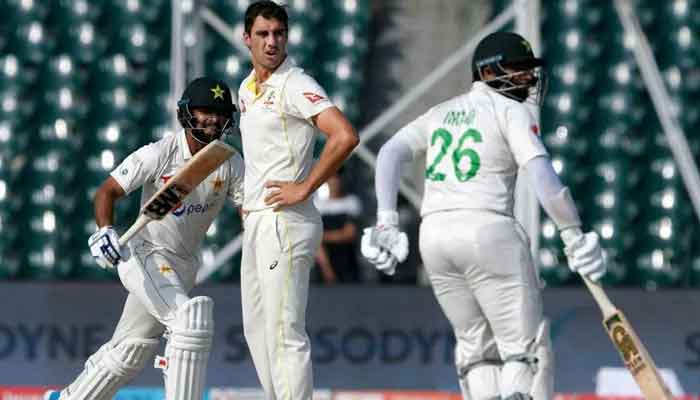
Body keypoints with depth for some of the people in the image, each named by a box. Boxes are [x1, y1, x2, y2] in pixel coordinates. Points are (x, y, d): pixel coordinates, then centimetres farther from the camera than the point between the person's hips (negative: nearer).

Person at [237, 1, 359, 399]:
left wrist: (304, 188, -20)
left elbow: (345, 136, -25)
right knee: (257, 331, 14)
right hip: (256, 223, 10)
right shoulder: (248, 88, 16)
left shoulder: (296, 86, -12)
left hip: (285, 223, -10)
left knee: (284, 332, -13)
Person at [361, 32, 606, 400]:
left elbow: (389, 153, 10)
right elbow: (541, 175, -13)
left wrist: (386, 222, 4)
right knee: (526, 347, -3)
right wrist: (572, 233, -10)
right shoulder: (510, 111, 0)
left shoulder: (441, 113, 20)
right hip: (488, 231, -6)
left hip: (433, 234, 6)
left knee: (476, 345, 16)